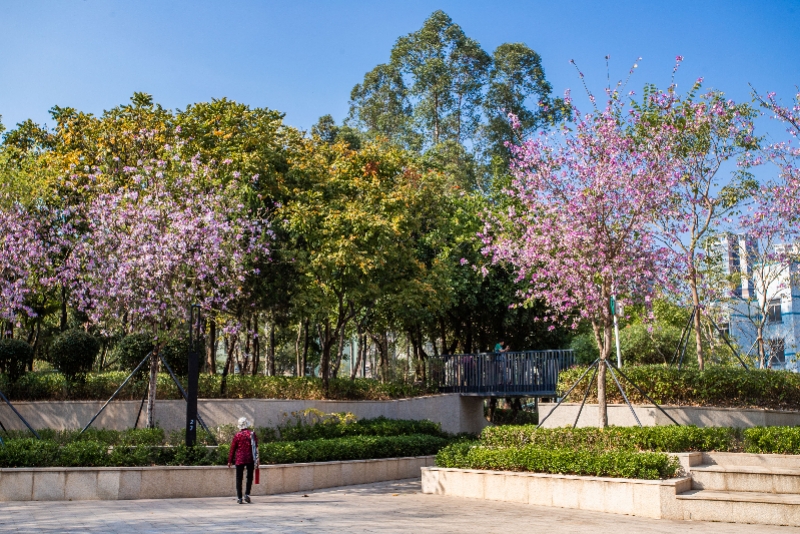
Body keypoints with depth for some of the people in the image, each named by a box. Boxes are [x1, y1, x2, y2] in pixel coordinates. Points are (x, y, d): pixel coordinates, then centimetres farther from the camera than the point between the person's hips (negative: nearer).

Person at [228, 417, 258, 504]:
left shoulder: (237, 435, -1)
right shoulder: (252, 434, -1)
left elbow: (232, 449, 2)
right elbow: (256, 447, -2)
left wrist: (229, 461, 10)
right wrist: (256, 459, 3)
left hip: (240, 460, 0)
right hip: (250, 459, 1)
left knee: (239, 478, 6)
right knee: (249, 477, 12)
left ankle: (239, 497, 3)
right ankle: (247, 494, -2)